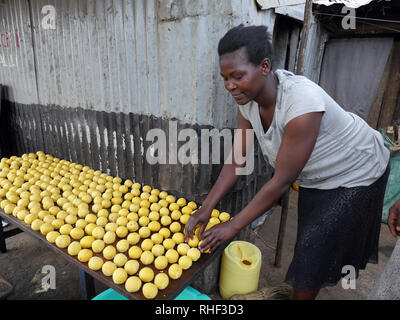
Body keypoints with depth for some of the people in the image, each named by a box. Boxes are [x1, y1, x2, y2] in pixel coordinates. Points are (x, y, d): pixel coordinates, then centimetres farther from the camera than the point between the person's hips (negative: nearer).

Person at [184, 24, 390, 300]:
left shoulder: (301, 102, -40)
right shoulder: (248, 100, -17)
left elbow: (282, 181, -35)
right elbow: (236, 162, -13)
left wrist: (233, 226, -28)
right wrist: (206, 208, -20)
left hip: (356, 175, -6)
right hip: (314, 176, 7)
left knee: (313, 251, 0)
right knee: (310, 241, 22)